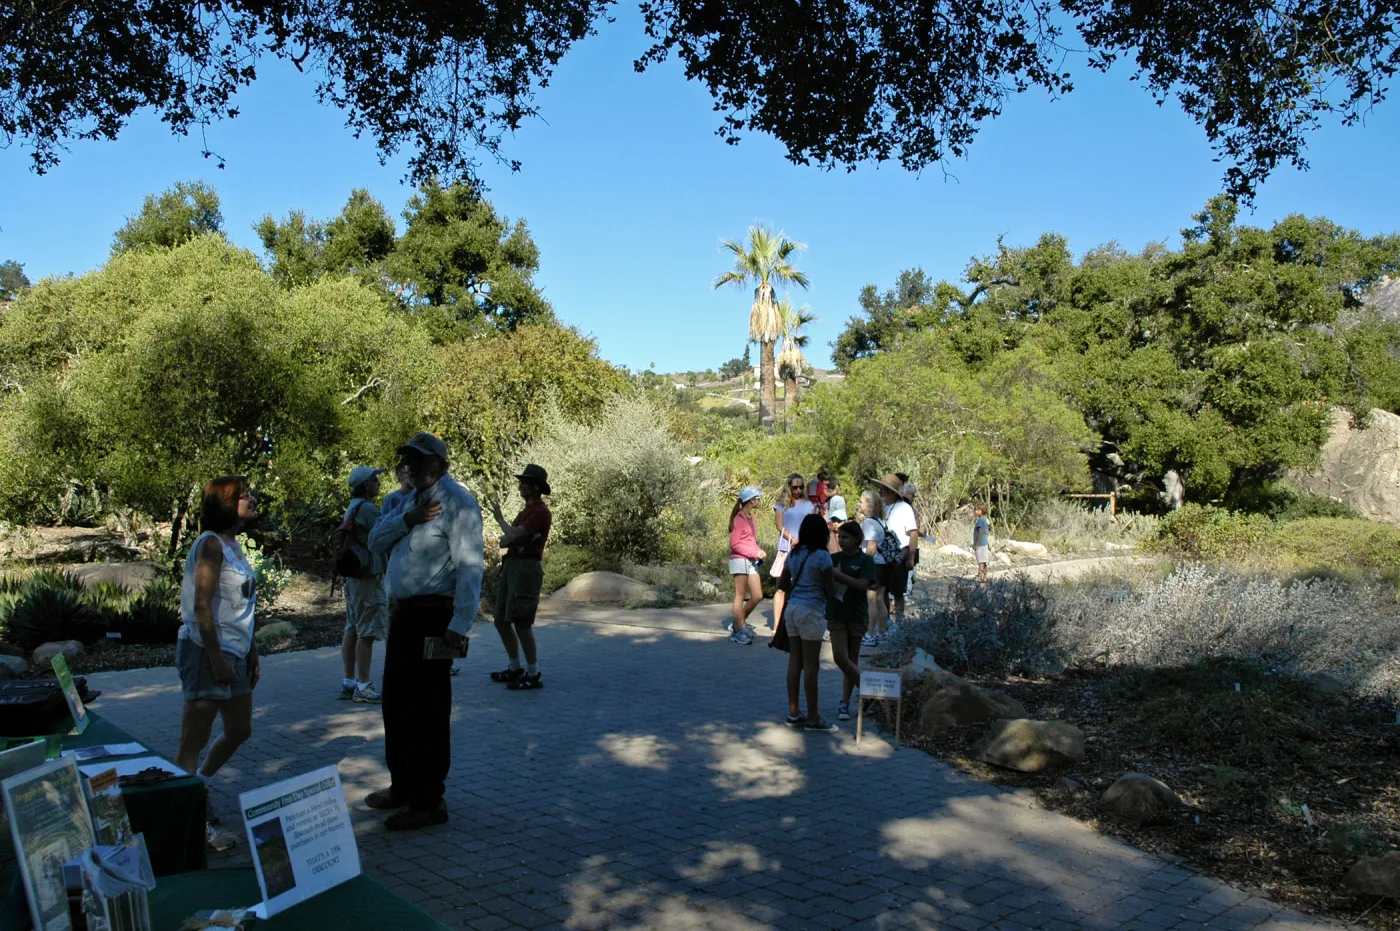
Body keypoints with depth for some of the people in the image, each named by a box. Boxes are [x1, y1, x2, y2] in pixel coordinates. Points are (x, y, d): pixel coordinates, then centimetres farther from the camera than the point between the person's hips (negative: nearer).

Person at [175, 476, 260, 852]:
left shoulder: (234, 545, 13)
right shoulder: (211, 544, -14)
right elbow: (202, 606, -19)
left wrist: (252, 652, 17)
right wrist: (218, 660, -21)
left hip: (235, 653, 10)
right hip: (206, 652, -10)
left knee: (239, 731, 18)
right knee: (194, 742, -2)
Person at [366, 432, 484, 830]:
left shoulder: (457, 500, -13)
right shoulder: (412, 500, 17)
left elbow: (470, 565, -20)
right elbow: (376, 541, 9)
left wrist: (460, 626, -26)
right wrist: (407, 519, -10)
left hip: (433, 618, -10)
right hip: (403, 615, 10)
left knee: (426, 711, -2)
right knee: (396, 704, 18)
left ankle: (428, 802, 9)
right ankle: (404, 786, 34)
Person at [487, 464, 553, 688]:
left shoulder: (541, 512, -11)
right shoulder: (526, 511, 21)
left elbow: (515, 535, -18)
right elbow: (505, 540, 15)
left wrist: (500, 518, -1)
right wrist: (509, 538, -9)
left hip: (526, 567, -10)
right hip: (510, 566, 10)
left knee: (521, 622, -11)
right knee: (501, 620, 13)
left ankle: (533, 674, -4)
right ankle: (515, 668, 23)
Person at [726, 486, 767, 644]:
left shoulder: (751, 517, 13)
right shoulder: (739, 519, -11)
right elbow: (734, 544, -14)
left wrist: (760, 551, 4)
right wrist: (755, 553, -15)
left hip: (751, 561, 8)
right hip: (740, 559, -8)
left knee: (757, 596, 6)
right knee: (740, 596, -1)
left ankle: (738, 623, 21)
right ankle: (738, 632, 7)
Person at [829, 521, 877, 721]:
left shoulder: (866, 560, -3)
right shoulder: (834, 558, 7)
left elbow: (863, 585, -17)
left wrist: (838, 574, -20)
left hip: (856, 615, -2)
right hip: (836, 615, 2)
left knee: (852, 659, 6)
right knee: (840, 657, -9)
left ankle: (844, 704, 15)